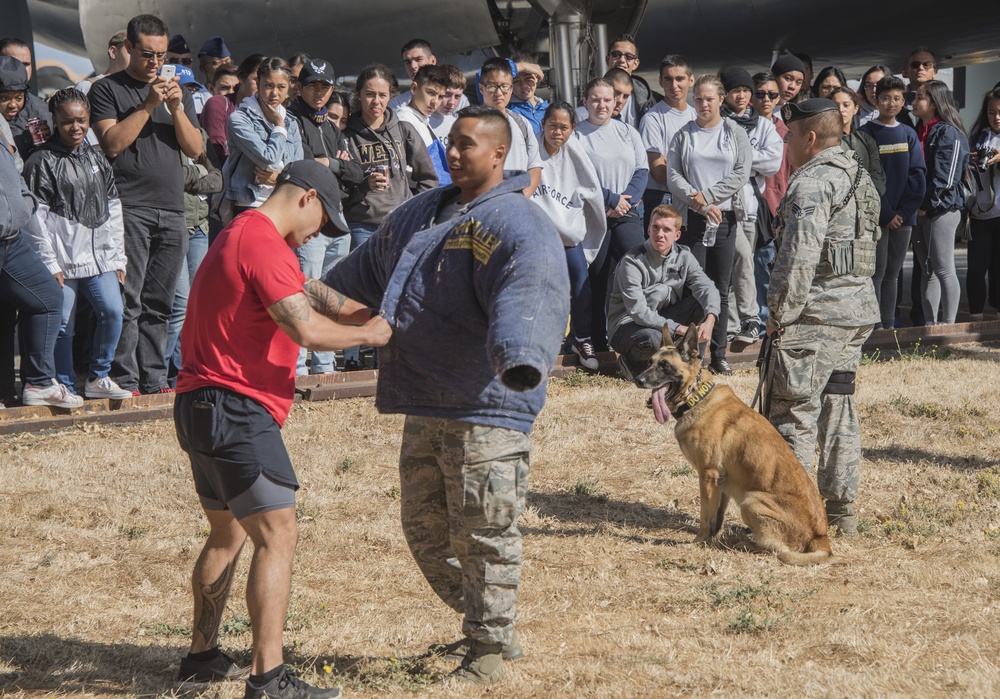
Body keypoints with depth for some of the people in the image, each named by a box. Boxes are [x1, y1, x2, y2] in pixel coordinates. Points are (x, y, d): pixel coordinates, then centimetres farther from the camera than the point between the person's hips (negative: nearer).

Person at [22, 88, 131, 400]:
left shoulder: (98, 160, 15)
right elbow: (36, 218, -5)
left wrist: (117, 258, 12)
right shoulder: (42, 161, -1)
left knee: (113, 310, -9)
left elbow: (113, 211, 17)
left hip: (98, 257, 4)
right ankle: (66, 389, 11)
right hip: (62, 260, -4)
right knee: (63, 325, -2)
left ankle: (98, 377, 7)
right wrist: (49, 263, -9)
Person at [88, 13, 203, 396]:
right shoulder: (107, 89, 4)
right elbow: (112, 143, -8)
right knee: (128, 301, -10)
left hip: (172, 210, 5)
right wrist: (148, 106, -12)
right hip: (129, 209, -5)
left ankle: (154, 380, 9)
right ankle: (125, 382, -9)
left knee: (159, 304, 6)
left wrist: (176, 109, -5)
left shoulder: (178, 93, 19)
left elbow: (195, 148, 10)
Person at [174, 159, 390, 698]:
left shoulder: (242, 235, 19)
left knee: (228, 532, 21)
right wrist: (369, 334, -8)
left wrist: (368, 313, 9)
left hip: (202, 409, 11)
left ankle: (202, 655, 29)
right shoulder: (263, 244, -15)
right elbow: (307, 329, -23)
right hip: (236, 410, -11)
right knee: (277, 534, -12)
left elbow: (308, 292, 21)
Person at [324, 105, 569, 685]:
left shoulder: (517, 225, -14)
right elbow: (365, 274, 30)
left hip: (487, 410, -9)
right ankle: (484, 628, 32)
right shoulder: (422, 214, 15)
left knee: (482, 534, -2)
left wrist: (523, 358, -53)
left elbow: (530, 296, -34)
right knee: (424, 528, 15)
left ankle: (491, 650, 13)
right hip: (424, 408, 9)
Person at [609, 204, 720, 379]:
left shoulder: (683, 256, -1)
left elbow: (706, 286, -15)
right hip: (628, 324, -5)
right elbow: (638, 312, -25)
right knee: (651, 339, -39)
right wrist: (679, 329, -31)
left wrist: (710, 320, -35)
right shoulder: (632, 261, -19)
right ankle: (631, 361, -3)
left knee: (703, 302, -15)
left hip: (664, 319, 5)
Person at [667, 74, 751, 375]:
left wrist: (708, 195, -11)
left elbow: (742, 173, -3)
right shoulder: (683, 136, 8)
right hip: (691, 220, -1)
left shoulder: (736, 133, 7)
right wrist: (700, 203, -13)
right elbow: (673, 175, 0)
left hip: (726, 218, 1)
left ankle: (719, 354, 8)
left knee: (721, 288, 4)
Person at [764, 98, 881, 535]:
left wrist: (779, 312, -13)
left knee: (793, 413, -5)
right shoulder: (859, 177, 16)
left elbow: (799, 257, -23)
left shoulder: (812, 183, -16)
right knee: (838, 408, 14)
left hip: (815, 315, -10)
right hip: (857, 310, 10)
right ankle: (842, 511, 18)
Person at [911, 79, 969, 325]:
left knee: (943, 270, -5)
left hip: (942, 210, -8)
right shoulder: (918, 132, 16)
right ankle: (930, 325, 15)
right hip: (920, 211, 8)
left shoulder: (948, 134, -11)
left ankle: (948, 325, -1)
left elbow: (945, 178, -17)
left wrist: (927, 204, -13)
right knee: (927, 270, 11)